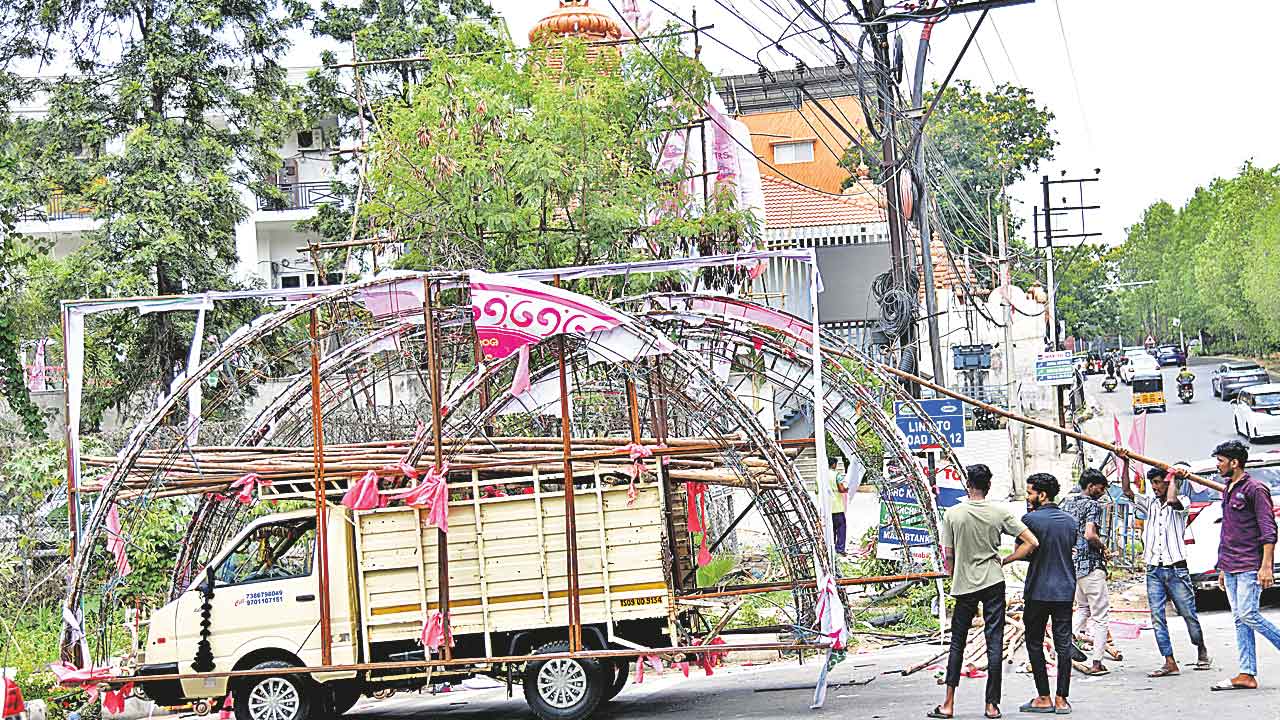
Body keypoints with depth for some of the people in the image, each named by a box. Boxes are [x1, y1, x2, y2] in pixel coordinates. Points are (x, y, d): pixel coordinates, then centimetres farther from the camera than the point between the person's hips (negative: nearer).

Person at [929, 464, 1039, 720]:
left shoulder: (952, 514, -3)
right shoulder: (1000, 512, -2)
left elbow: (948, 556, 0)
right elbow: (1032, 542, -5)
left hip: (964, 586, 0)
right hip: (994, 583, 0)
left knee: (957, 644, 9)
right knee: (995, 643, 4)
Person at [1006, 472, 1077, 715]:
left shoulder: (1031, 519, -9)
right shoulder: (1070, 521, 8)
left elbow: (1020, 553, -10)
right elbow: (1071, 552, 15)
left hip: (1038, 592, -4)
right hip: (1065, 591, 4)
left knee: (1035, 644, 6)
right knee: (1063, 644, 5)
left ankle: (1044, 698, 5)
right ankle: (1061, 699, 4)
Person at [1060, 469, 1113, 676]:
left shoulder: (1067, 503, 12)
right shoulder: (1093, 505, -12)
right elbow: (1090, 534, -24)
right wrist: (1103, 546, -7)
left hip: (1071, 563, 8)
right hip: (1091, 564, -8)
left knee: (1083, 608, 26)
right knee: (1100, 614, -1)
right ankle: (1096, 663, -4)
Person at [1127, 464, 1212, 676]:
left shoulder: (1183, 502, 0)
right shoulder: (1150, 503, 14)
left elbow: (1172, 500, -23)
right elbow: (1127, 491, 7)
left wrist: (1172, 477, -7)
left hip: (1176, 569, -4)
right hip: (1154, 570, 4)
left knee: (1189, 615, 5)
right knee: (1157, 618, -4)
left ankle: (1201, 652, 28)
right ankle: (1170, 663, -4)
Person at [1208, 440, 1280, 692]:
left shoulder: (1255, 489, -9)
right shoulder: (1227, 491, 18)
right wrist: (1222, 568, 22)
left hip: (1250, 567, -8)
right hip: (1231, 568, 9)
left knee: (1248, 615, -15)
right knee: (1240, 619, 4)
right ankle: (1247, 675, 1)